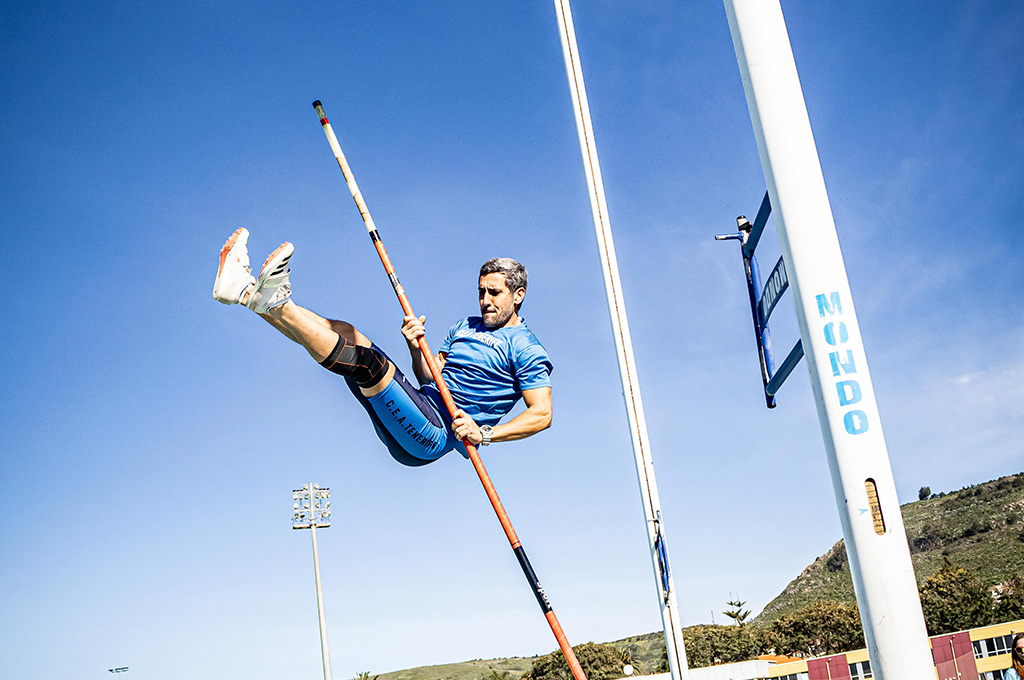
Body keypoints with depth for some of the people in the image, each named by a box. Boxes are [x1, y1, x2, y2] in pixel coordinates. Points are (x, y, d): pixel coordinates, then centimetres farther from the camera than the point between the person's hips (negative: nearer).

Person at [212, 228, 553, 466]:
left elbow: (542, 414, -8)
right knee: (346, 335, 0)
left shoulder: (526, 349, 0)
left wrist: (485, 432, -20)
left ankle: (276, 303, -30)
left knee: (367, 361, -29)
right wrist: (417, 347, -1)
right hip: (421, 406, 7)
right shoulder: (465, 326, 23)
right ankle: (245, 290, -5)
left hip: (436, 435, -7)